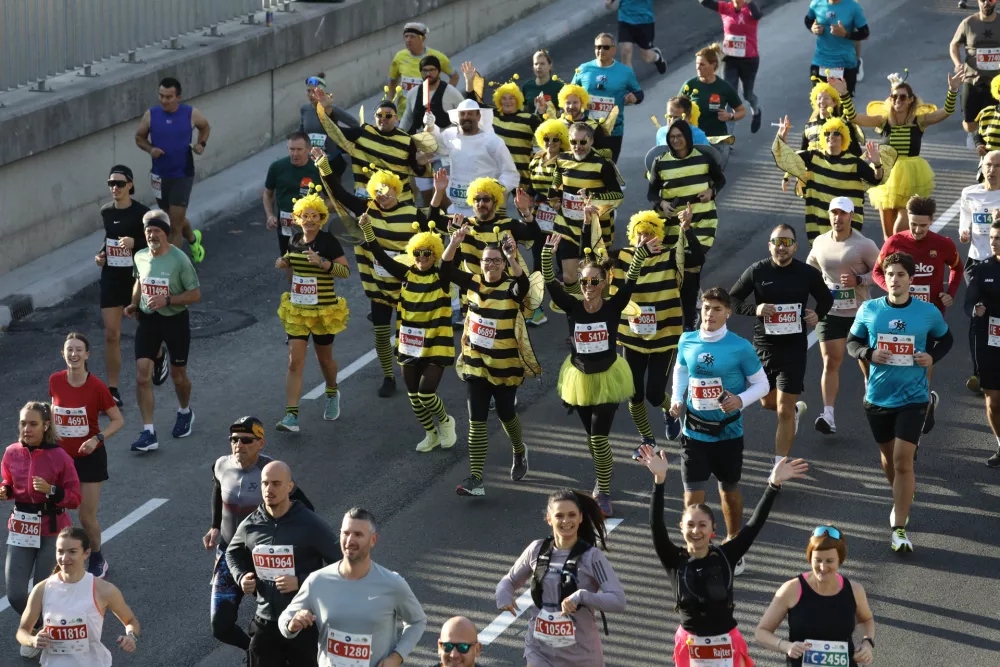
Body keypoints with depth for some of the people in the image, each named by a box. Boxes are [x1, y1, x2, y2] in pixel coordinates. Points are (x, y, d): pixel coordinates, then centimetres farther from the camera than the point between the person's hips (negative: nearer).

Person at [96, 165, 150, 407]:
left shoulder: (140, 213, -14)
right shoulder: (106, 211, 2)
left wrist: (134, 242, -29)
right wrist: (101, 254, 3)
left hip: (136, 277, -4)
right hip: (111, 278, 4)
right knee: (111, 335, 0)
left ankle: (159, 358, 49)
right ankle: (112, 391, 4)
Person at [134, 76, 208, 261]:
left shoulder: (191, 114, -8)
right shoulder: (151, 115, -6)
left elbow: (205, 127, 12)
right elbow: (139, 137, 7)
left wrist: (201, 144, -6)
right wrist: (150, 149, -14)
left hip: (183, 175, -3)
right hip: (159, 176, 3)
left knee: (175, 224, -8)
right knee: (174, 219, 20)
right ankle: (193, 239, 51)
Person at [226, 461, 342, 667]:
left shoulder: (310, 525, -14)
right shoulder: (250, 526, -1)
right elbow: (232, 553, 21)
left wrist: (301, 582, -20)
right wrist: (241, 577, 0)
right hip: (265, 622, 3)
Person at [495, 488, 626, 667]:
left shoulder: (591, 556, -13)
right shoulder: (537, 550, -2)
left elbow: (618, 601, -20)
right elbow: (510, 580, 14)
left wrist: (581, 596, -34)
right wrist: (503, 595, -9)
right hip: (540, 650, 2)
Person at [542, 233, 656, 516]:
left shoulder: (613, 306, -14)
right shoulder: (573, 306, -11)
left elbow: (631, 280, -26)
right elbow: (550, 282, -22)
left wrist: (642, 251, -40)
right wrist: (548, 254, -37)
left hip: (607, 377, -3)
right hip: (580, 377, 3)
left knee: (599, 437, -8)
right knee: (592, 437, 18)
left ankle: (603, 494, 6)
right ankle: (604, 470, 45)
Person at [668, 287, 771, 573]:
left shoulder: (740, 348, -13)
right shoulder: (687, 341, -4)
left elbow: (762, 384, -5)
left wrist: (741, 400, -23)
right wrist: (677, 399, 0)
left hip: (728, 432, -1)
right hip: (694, 432, 1)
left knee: (729, 490, 17)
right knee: (693, 495, -4)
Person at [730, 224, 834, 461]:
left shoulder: (808, 273, -4)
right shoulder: (757, 271, -5)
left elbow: (826, 299, 13)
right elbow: (732, 299, 1)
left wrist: (818, 314, -8)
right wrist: (755, 309, -17)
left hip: (794, 347, -2)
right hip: (763, 346, 2)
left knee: (784, 411, -5)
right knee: (768, 402, 20)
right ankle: (796, 409, 55)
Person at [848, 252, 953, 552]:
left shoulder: (928, 312, -6)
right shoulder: (869, 309, -4)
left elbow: (946, 339, 11)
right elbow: (852, 342, 7)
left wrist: (932, 357, -9)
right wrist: (869, 354, -14)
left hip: (912, 396, -3)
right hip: (878, 396, 3)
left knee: (903, 461, -12)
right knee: (889, 457, 18)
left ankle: (899, 530, -6)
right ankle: (902, 501, 47)